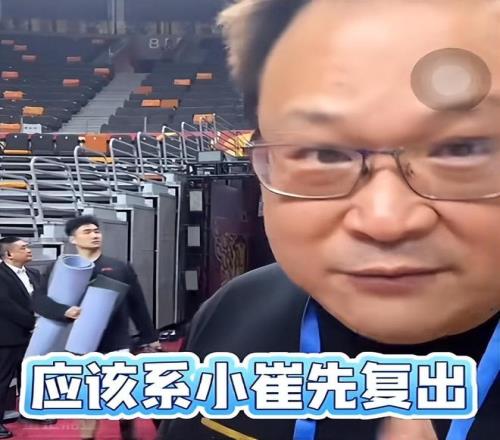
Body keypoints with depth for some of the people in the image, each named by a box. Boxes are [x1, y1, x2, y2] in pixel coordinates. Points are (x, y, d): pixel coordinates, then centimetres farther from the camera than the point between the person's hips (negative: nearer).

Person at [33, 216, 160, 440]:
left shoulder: (121, 268, 5)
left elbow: (137, 304, 8)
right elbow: (39, 298, -9)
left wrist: (150, 336, 11)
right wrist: (64, 311, -27)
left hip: (118, 344, 0)